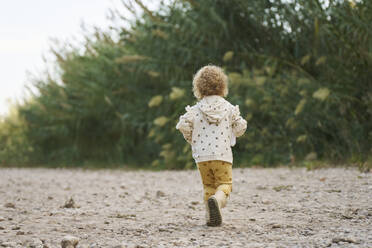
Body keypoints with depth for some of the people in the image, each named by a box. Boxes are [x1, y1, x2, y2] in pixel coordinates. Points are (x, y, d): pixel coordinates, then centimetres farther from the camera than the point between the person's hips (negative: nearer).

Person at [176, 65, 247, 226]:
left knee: (208, 185, 15)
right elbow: (240, 127, 3)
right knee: (225, 183, 4)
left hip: (202, 155, 2)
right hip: (222, 154, -1)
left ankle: (211, 217, 4)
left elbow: (183, 125, -7)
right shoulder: (229, 108, 1)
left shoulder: (196, 109, 1)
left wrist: (192, 140, 11)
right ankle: (217, 199, -29)